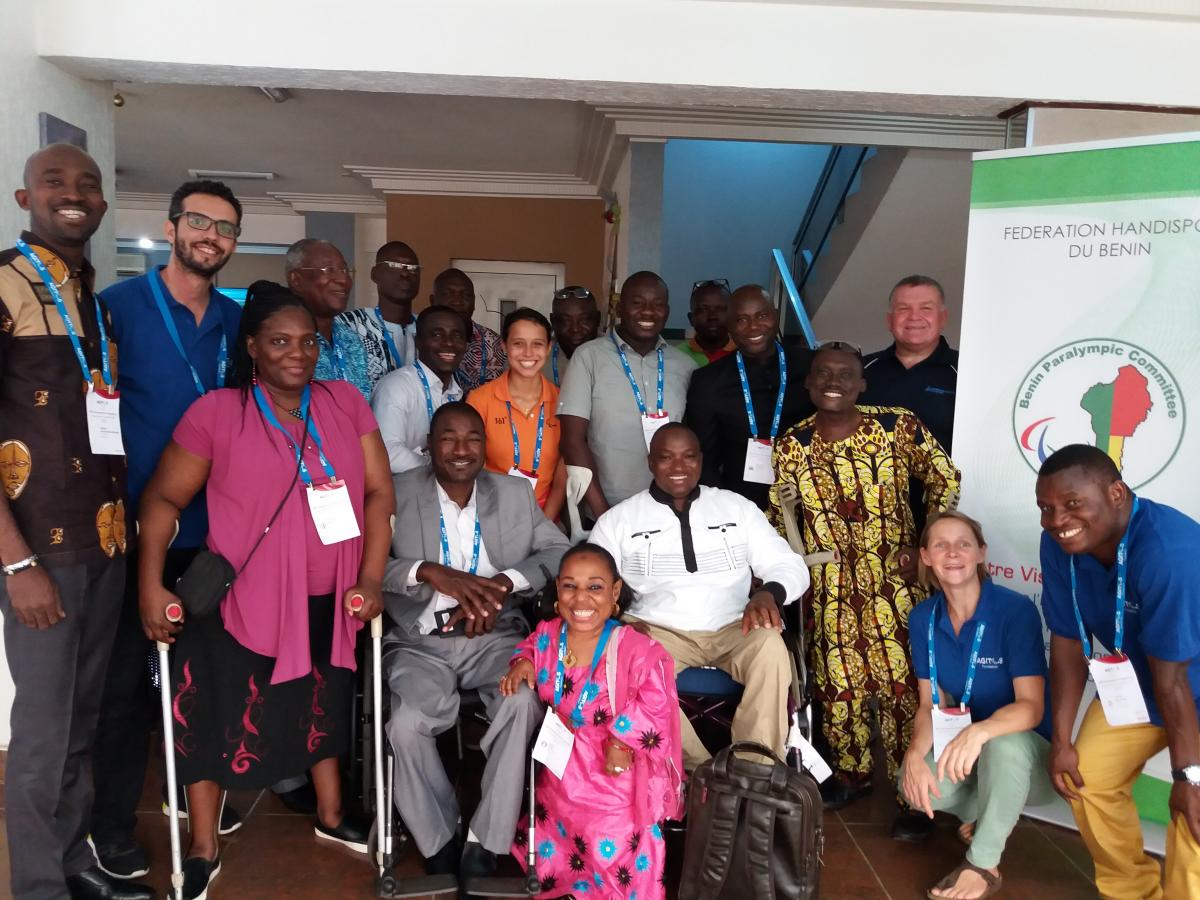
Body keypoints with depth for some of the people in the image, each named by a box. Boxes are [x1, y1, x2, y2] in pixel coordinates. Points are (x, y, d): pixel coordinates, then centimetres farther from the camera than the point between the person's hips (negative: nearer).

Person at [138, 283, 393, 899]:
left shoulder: (346, 402, -1)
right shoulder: (215, 412, -8)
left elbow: (379, 492, -2)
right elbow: (163, 499, -5)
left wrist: (370, 579, -8)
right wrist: (151, 587, -13)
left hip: (327, 603, 3)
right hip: (239, 601, -3)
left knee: (322, 704, 21)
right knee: (216, 715, 7)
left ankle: (331, 814, 44)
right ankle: (203, 850, 30)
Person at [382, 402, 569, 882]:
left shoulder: (515, 493, 10)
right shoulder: (398, 493, 2)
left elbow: (560, 552, 3)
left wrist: (504, 583, -14)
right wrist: (431, 572, -23)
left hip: (495, 637, 1)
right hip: (421, 642, -1)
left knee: (524, 704, -28)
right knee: (407, 724, -27)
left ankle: (483, 845, -9)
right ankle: (440, 842, 2)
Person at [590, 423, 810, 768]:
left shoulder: (738, 507, 11)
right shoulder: (619, 519, 8)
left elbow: (790, 565, 7)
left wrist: (769, 593, -17)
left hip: (732, 629, 1)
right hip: (660, 631, 0)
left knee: (770, 646, -31)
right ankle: (701, 771, -19)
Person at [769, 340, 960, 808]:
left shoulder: (899, 426, -8)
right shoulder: (793, 445, -2)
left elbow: (944, 480, 3)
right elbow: (778, 519, 5)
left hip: (896, 581, -2)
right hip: (831, 589, 2)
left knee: (904, 683, -1)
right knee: (837, 684, 10)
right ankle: (851, 774, 34)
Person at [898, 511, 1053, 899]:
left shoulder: (1016, 610, -21)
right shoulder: (922, 618, -6)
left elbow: (1031, 707, -26)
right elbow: (931, 704, -4)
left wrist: (978, 732, -46)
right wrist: (915, 753, -24)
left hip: (1027, 750, -4)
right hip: (962, 745, 4)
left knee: (1003, 745, -38)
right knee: (913, 781, -25)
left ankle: (983, 865, -15)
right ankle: (989, 816, 9)